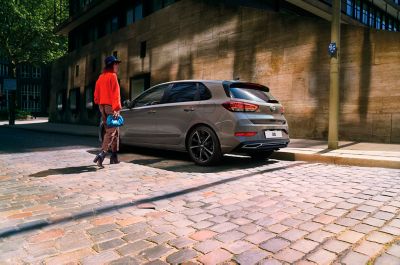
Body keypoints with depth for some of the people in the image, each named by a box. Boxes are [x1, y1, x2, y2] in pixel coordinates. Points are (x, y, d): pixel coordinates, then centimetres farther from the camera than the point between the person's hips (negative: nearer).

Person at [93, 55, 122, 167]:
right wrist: (117, 108, -22)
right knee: (111, 132, -10)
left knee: (114, 131, 14)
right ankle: (102, 153, -25)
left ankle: (114, 156, 17)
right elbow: (115, 93, -16)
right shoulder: (112, 76, -7)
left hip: (102, 106, 8)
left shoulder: (101, 77, 18)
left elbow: (97, 94, 20)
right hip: (111, 106, -8)